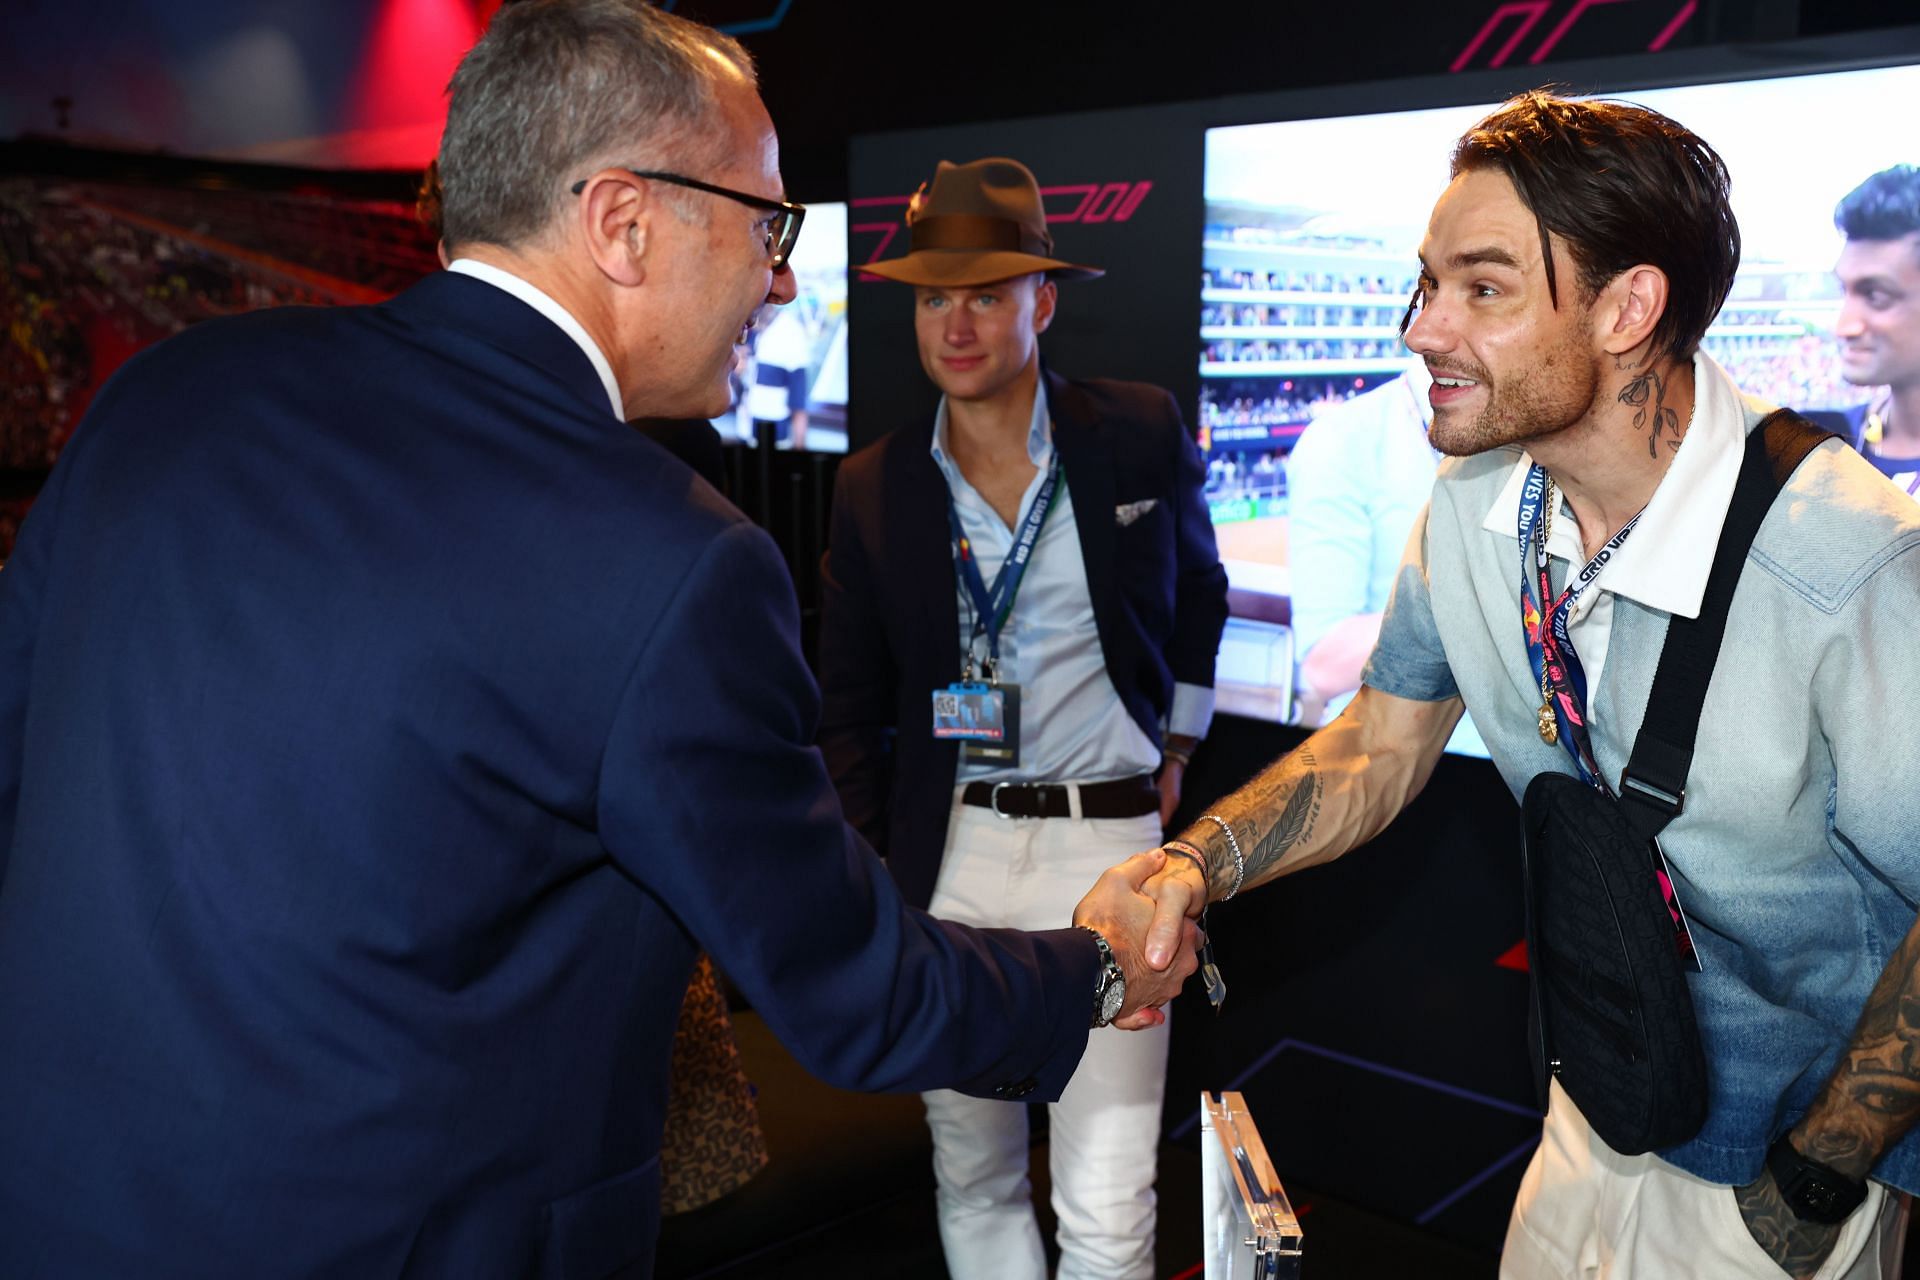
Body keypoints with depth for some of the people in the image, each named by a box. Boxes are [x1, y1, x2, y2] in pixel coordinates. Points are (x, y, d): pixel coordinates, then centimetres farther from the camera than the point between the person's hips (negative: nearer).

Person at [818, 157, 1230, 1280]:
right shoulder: (874, 488, 2)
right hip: (947, 851, 2)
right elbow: (851, 704, 9)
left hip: (1107, 840, -1)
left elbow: (1200, 595, 17)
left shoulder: (1143, 435, -1)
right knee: (973, 1176, 14)